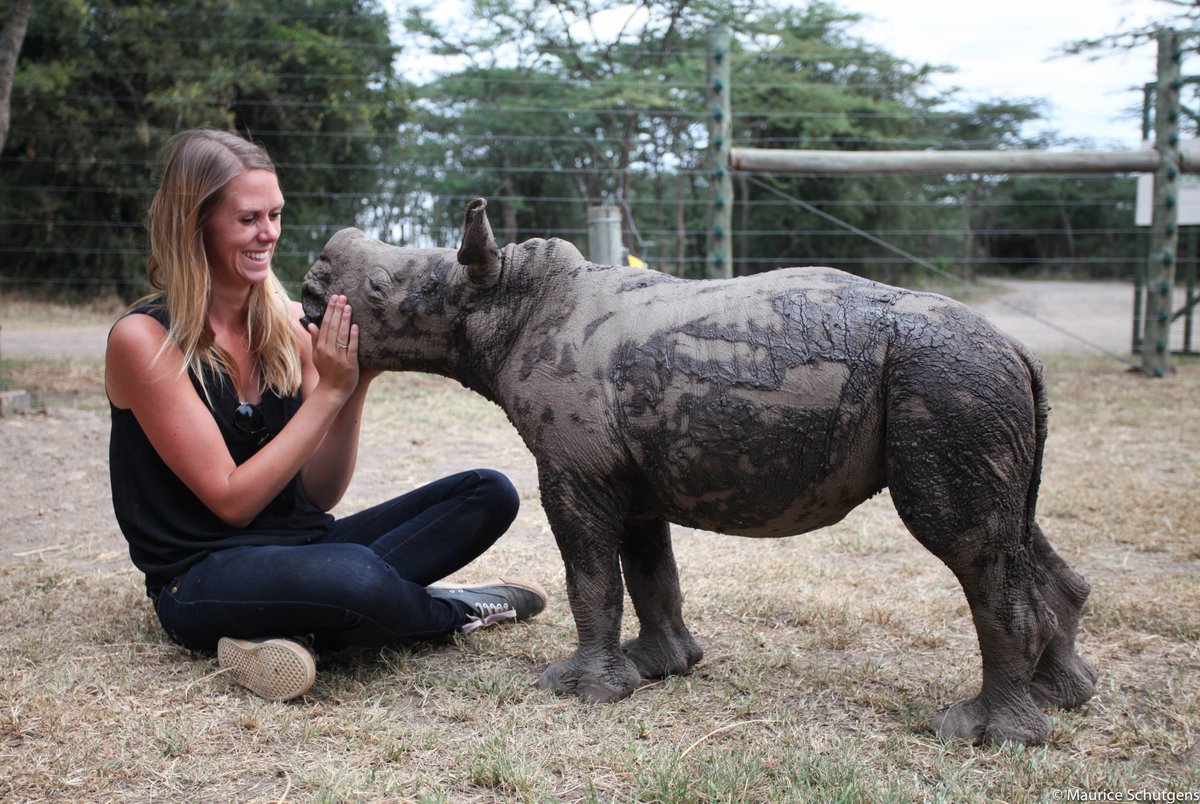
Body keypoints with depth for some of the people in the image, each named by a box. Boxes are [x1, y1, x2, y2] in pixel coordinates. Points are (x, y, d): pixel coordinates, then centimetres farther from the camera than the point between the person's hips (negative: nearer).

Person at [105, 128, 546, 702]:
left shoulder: (289, 325, 4)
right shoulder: (144, 338, -12)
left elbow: (320, 492, 3)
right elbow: (231, 500, -15)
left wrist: (357, 388, -12)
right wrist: (329, 391, -18)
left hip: (302, 543, 7)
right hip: (203, 579, -7)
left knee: (489, 494, -7)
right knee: (354, 573, -39)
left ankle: (309, 628, -19)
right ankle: (455, 610, -4)